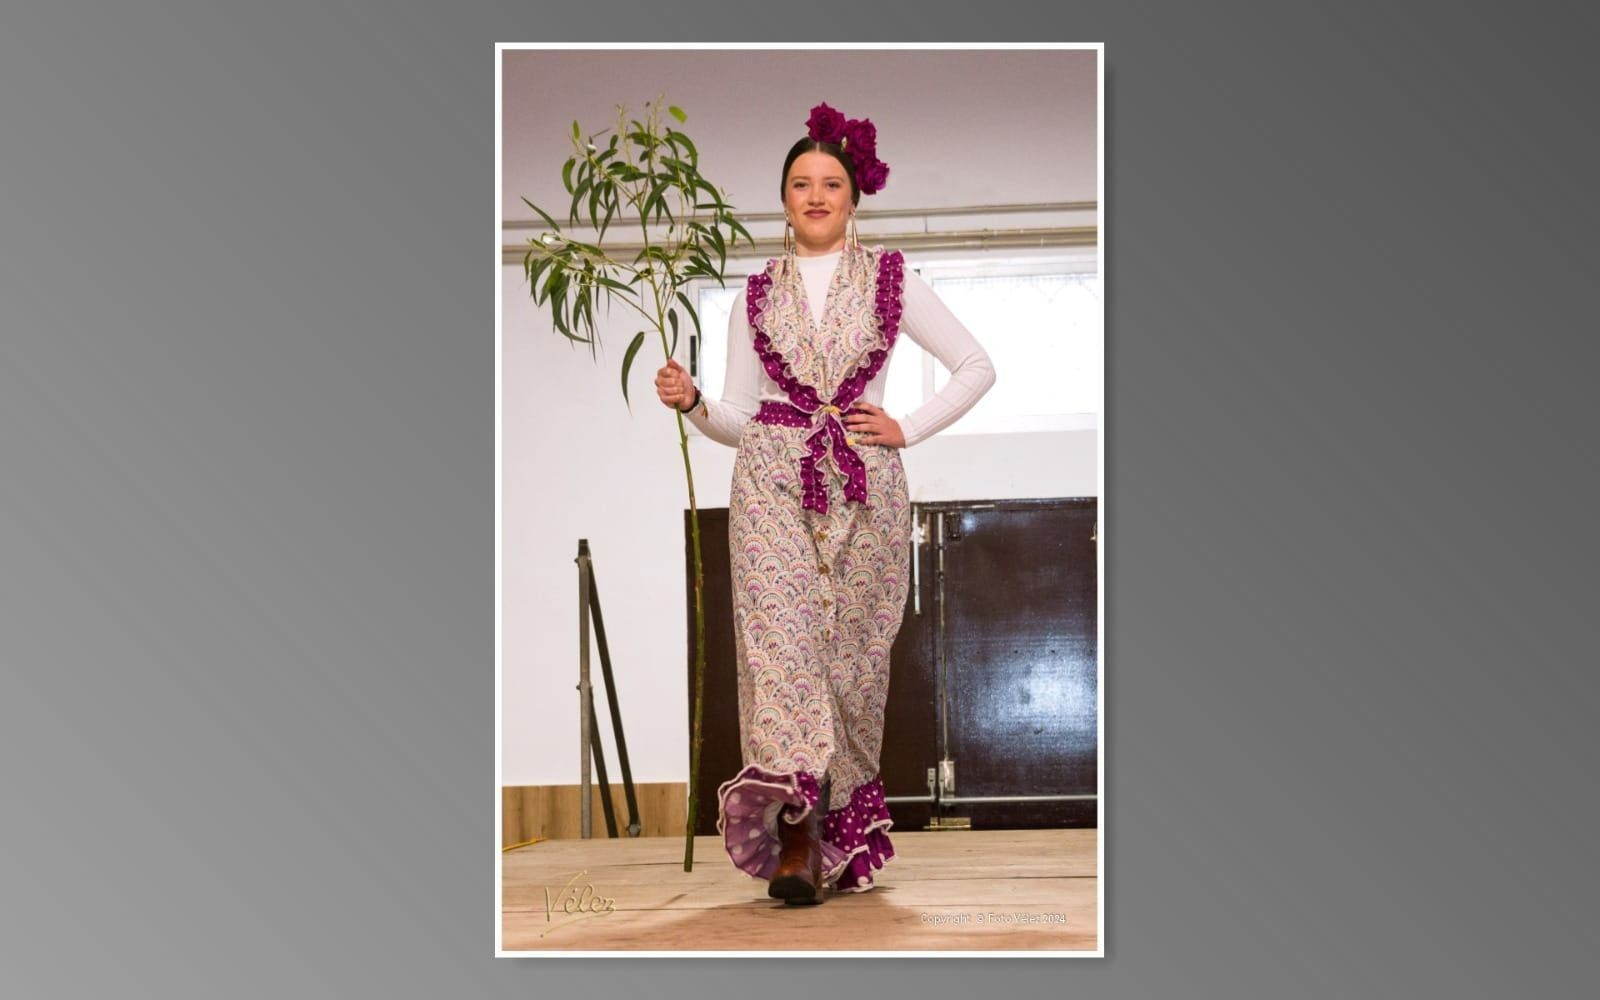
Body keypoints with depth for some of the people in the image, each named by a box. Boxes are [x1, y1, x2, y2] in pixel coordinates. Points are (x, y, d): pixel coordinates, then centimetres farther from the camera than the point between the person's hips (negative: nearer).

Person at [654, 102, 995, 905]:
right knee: (780, 634, -15)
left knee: (852, 650, 1)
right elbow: (737, 417, 12)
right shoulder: (757, 295, 14)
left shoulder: (891, 280, 10)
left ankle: (842, 833, 12)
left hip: (864, 481, 0)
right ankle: (795, 840, -21)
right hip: (772, 477, 0)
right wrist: (692, 403, -9)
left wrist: (908, 429, 1)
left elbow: (976, 367, 11)